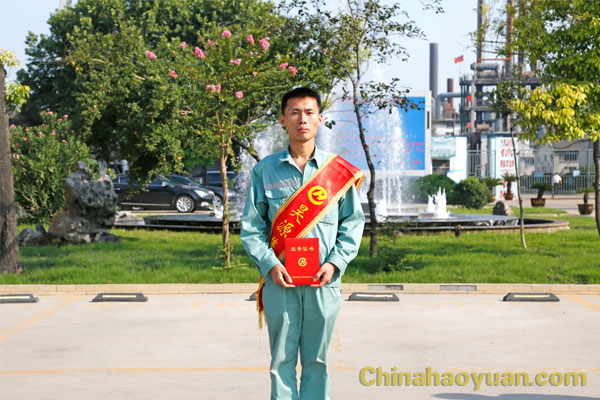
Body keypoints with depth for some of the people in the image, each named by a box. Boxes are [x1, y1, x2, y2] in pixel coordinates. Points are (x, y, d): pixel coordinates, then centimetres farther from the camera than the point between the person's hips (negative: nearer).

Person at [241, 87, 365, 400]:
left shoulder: (338, 170, 6)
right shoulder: (265, 169, 5)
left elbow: (353, 221, 7)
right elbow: (251, 226, 5)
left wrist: (335, 262, -6)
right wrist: (270, 264, -9)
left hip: (323, 282, 0)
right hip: (280, 281, 0)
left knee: (316, 360, 6)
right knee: (282, 360, 3)